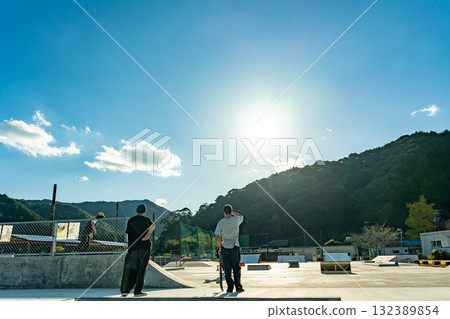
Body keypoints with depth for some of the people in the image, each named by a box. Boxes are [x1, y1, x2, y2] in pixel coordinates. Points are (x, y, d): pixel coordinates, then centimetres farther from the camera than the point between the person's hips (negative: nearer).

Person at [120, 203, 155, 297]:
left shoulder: (130, 221, 9)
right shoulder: (146, 220, -1)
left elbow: (127, 234, 7)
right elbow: (152, 226, -23)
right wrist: (147, 236, -17)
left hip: (133, 249, 3)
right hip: (144, 248, -3)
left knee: (132, 270, 10)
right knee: (142, 270, 4)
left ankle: (126, 290, 0)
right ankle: (137, 291, 6)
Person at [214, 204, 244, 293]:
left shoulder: (220, 222, -7)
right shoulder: (236, 220, -5)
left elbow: (218, 238, -3)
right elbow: (241, 216, 21)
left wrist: (220, 248, 9)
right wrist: (232, 212, 16)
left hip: (225, 248, 0)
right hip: (235, 248, 0)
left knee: (227, 269, 9)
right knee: (236, 268, 11)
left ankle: (230, 287, 10)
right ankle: (238, 286, 9)